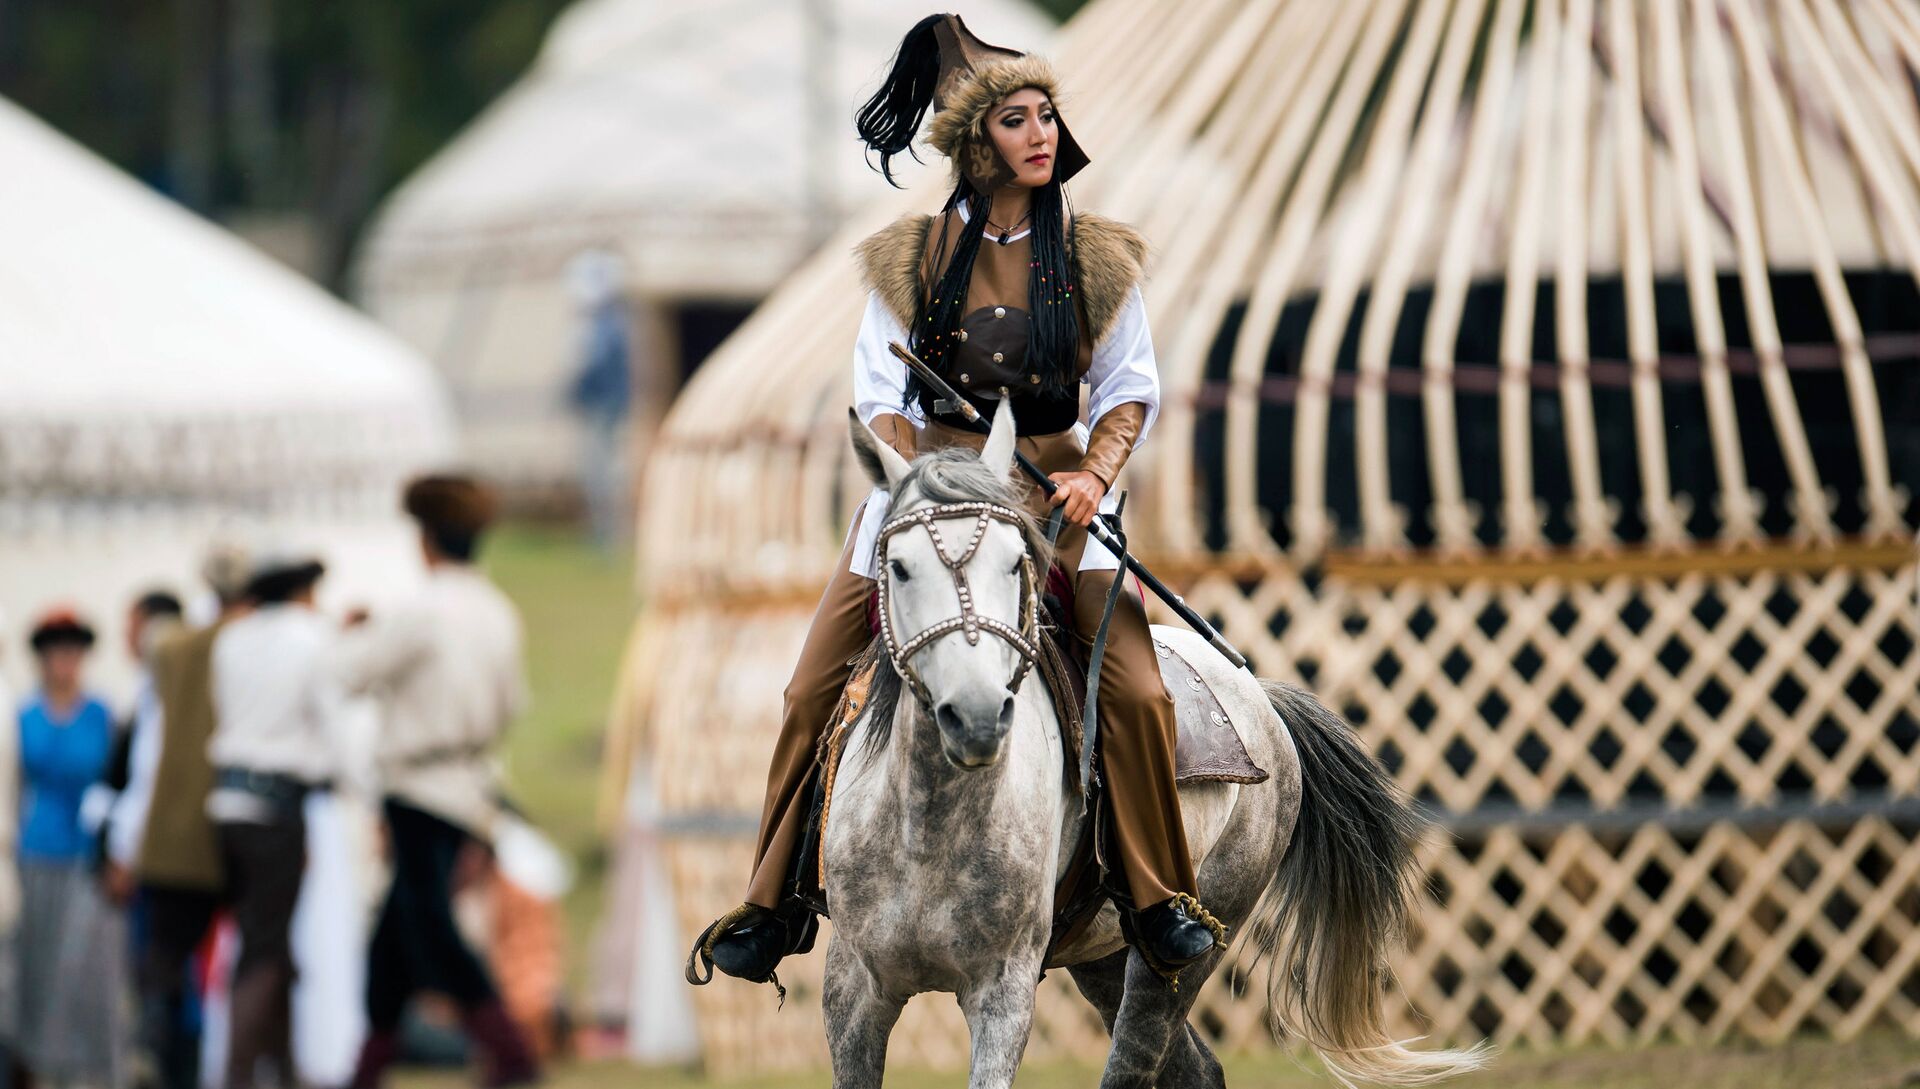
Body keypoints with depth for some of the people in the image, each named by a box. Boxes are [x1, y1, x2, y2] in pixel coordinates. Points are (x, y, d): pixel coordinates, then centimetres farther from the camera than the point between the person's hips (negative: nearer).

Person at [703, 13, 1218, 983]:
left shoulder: (1096, 259, 3)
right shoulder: (912, 259, 2)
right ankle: (773, 904, 7)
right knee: (815, 686, -6)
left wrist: (1094, 474, -15)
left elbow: (1129, 388, 3)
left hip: (1053, 491, 0)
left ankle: (1155, 897, 1)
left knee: (1137, 690, -16)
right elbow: (880, 391, 0)